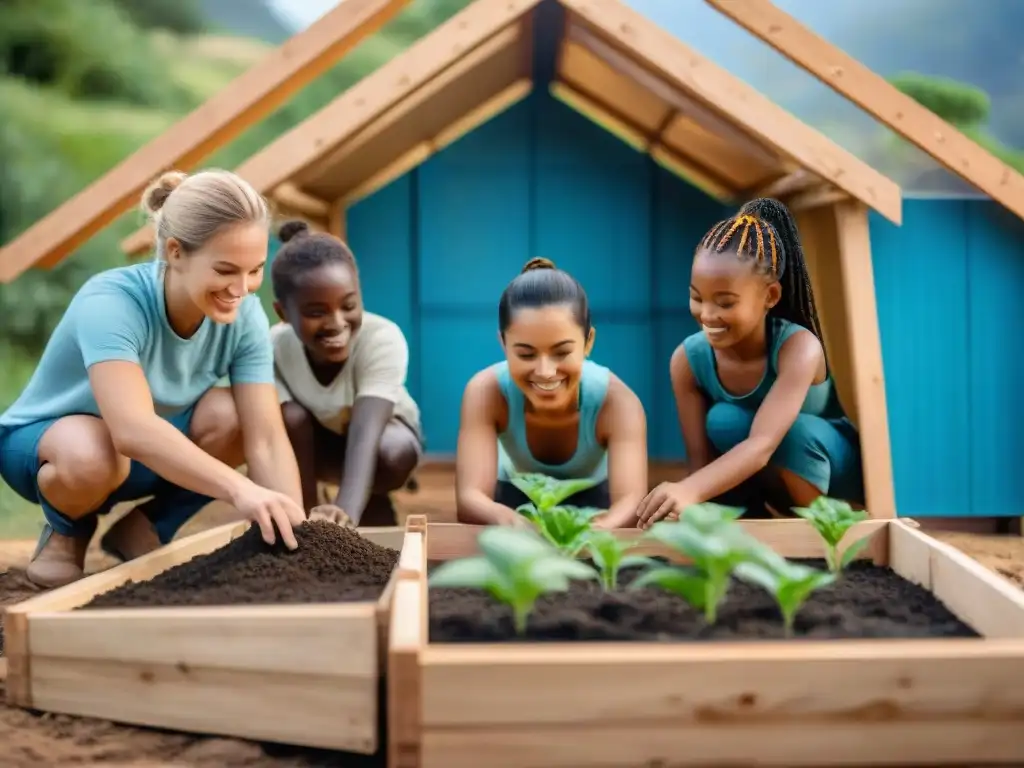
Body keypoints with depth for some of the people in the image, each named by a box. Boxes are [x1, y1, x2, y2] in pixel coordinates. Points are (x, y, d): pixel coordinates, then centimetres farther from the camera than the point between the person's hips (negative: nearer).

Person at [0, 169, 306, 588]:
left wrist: (296, 526, -40)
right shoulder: (110, 303, -34)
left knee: (232, 417, -27)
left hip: (150, 454, 4)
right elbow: (133, 430, -50)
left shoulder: (244, 316, -20)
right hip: (41, 440, -4)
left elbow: (267, 440, -24)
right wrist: (239, 488, -62)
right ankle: (65, 533, -3)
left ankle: (143, 530, -1)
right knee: (93, 452, -39)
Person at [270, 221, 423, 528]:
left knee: (390, 456, -35)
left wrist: (347, 511, -68)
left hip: (384, 430, -1)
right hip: (315, 441, 2)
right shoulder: (274, 348, -27)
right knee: (291, 416, -31)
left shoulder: (382, 339, -35)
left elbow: (366, 432, -49)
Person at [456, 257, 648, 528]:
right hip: (517, 497, -1)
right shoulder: (486, 392, -29)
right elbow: (470, 497, -39)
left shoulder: (617, 401, -30)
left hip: (591, 500, 1)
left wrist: (594, 531, -67)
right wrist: (510, 521, -63)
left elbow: (632, 501, -43)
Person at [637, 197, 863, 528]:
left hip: (835, 462, -3)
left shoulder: (798, 347, -33)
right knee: (723, 421, -26)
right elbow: (701, 460, -20)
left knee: (794, 429, -34)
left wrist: (689, 490, -63)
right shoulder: (687, 359, -19)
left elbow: (763, 445, -46)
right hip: (768, 480, 3)